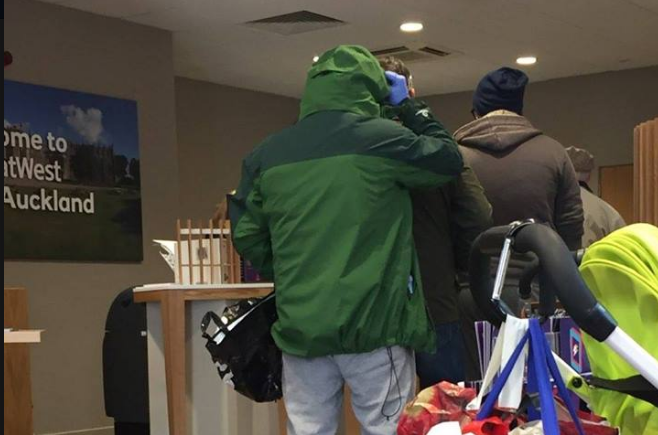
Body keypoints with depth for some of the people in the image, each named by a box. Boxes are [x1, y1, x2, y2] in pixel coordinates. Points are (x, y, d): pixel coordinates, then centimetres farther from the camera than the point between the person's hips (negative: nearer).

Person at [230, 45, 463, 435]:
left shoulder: (268, 154, 6)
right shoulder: (382, 138, -6)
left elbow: (246, 235, 11)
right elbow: (450, 160, 9)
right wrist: (411, 106, 20)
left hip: (301, 326, 4)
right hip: (373, 321, -4)